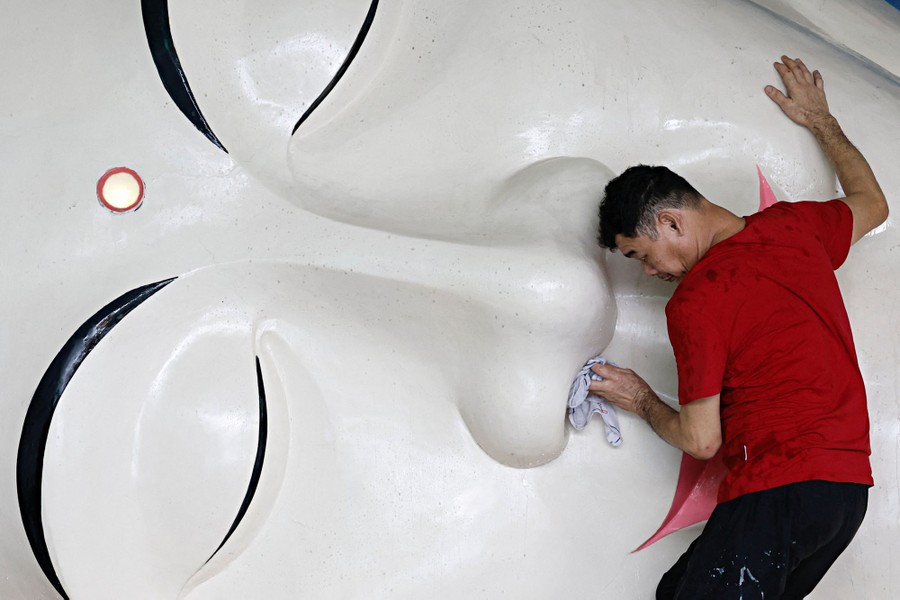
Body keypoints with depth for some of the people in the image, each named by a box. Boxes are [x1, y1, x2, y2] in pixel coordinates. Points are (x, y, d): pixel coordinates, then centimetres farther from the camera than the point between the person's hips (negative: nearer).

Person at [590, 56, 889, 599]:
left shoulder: (695, 301, -9)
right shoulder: (793, 224, 12)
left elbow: (701, 440, -6)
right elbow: (872, 204, 35)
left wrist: (643, 402, 13)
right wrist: (820, 119, 43)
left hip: (780, 489, -9)